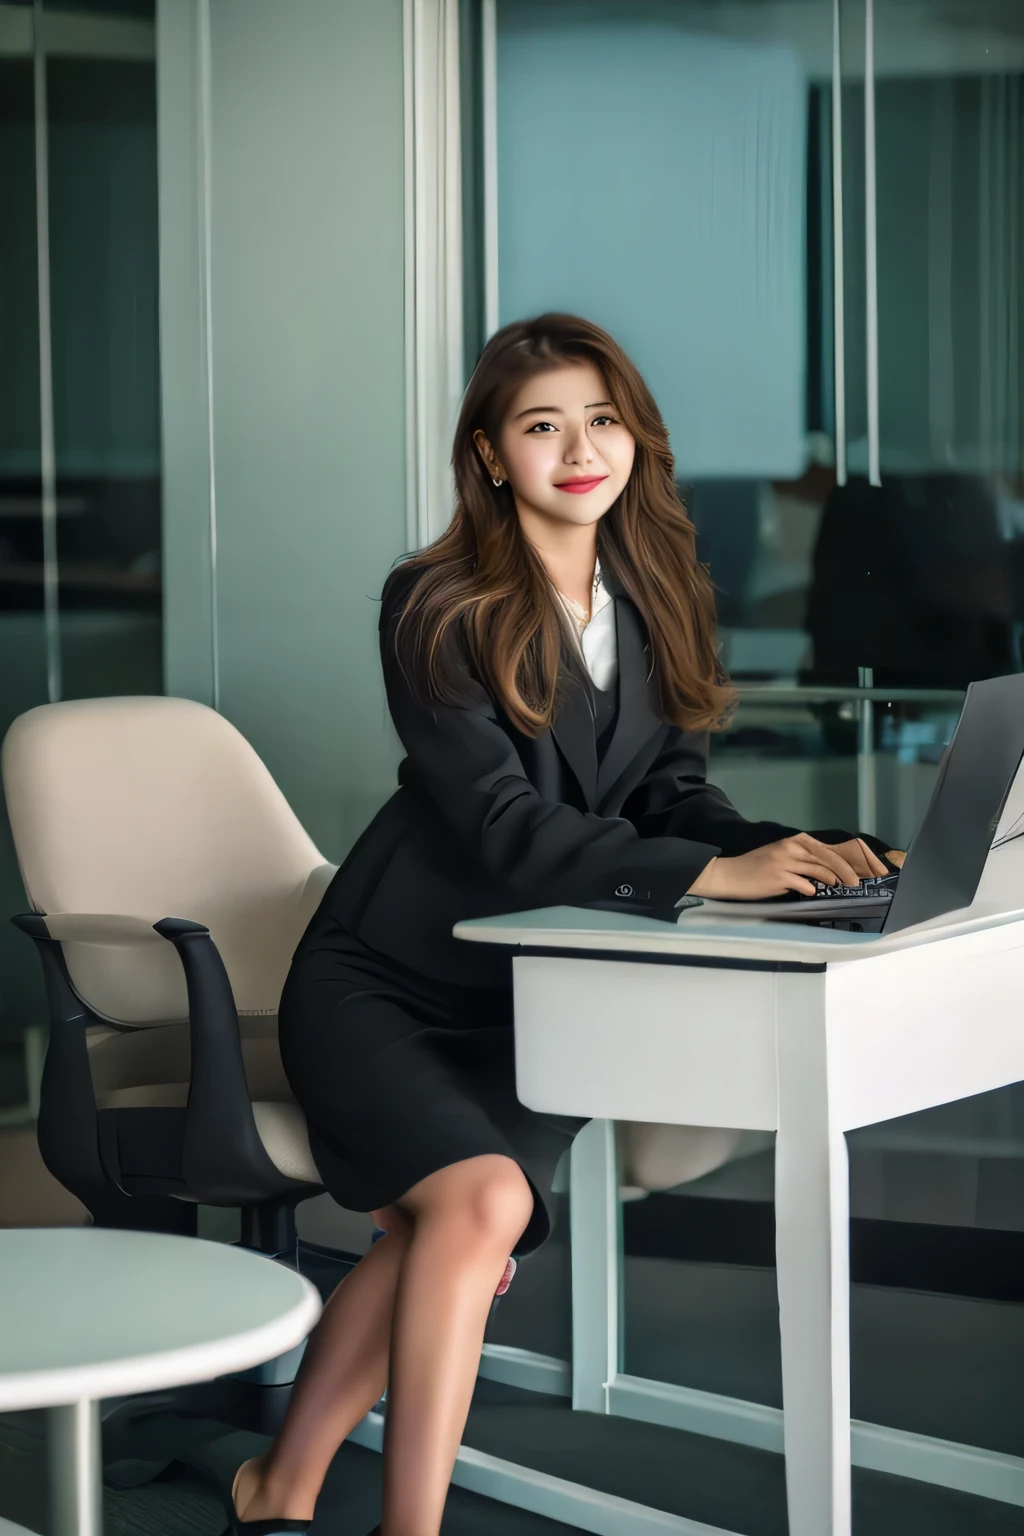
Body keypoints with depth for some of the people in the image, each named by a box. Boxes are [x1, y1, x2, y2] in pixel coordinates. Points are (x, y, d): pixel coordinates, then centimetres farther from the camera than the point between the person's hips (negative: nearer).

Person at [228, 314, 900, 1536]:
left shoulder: (649, 599, 8)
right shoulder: (438, 609, -11)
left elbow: (672, 794, 4)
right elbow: (499, 825, -20)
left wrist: (791, 854, -17)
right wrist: (709, 875, -30)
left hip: (532, 999, 4)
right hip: (385, 984, -4)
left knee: (463, 1224, -23)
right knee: (481, 1197, -30)